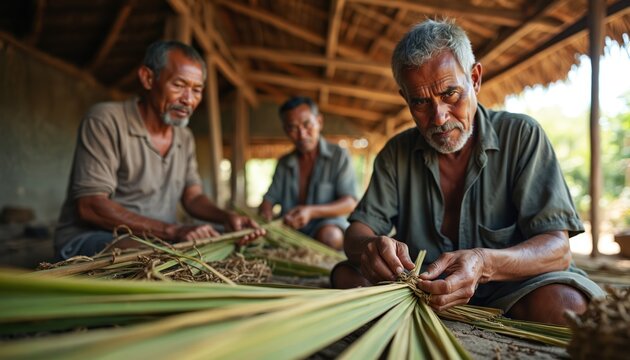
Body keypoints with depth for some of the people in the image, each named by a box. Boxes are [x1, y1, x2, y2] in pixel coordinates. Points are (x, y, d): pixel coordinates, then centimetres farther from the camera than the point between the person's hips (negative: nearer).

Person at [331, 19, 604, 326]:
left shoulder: (521, 135, -6)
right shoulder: (397, 152, 3)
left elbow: (557, 248, -13)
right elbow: (358, 232, -2)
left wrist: (483, 264, -35)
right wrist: (371, 247, -29)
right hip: (423, 288, 2)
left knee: (563, 303, -34)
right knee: (346, 274, -20)